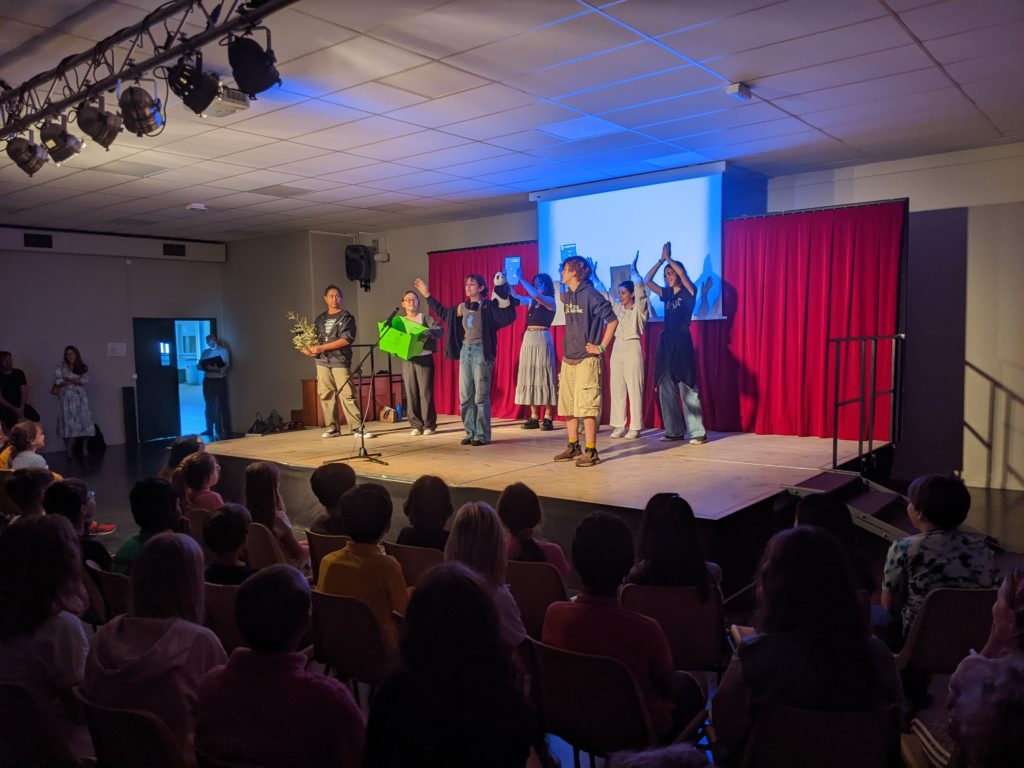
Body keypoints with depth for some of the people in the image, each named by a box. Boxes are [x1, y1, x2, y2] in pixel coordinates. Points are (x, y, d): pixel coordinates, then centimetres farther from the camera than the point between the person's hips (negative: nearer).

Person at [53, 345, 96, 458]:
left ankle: (84, 448, 1)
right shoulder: (61, 367, 5)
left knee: (84, 423, -5)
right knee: (69, 424, -5)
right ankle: (69, 451, -3)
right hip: (67, 399, -2)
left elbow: (85, 380, -6)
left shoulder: (83, 368, 10)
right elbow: (57, 381, -8)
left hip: (80, 398, 2)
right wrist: (77, 380, -6)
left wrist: (68, 379, -8)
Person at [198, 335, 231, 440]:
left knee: (222, 406, -5)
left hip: (220, 380, -4)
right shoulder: (205, 352, 14)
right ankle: (210, 429, 19)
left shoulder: (223, 351, 1)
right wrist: (205, 367, -15)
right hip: (208, 381, 4)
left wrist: (217, 369, -29)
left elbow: (227, 365, -11)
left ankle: (226, 430, -5)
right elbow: (199, 366, 8)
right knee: (209, 406, 10)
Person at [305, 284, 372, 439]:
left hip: (340, 361, -4)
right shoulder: (320, 319, 16)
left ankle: (358, 427, -8)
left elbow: (346, 339, -10)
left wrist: (322, 347, -13)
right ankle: (332, 427, 10)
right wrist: (310, 349, -8)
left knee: (347, 395, -10)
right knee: (326, 395, 3)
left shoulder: (346, 317, 2)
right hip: (322, 361, 5)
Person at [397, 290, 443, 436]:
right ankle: (416, 425, 9)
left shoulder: (425, 317, 3)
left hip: (425, 358, -3)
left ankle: (429, 425, 3)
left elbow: (440, 330, -10)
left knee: (425, 392, -4)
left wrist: (429, 332, -29)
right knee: (411, 393, 2)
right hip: (407, 360, 3)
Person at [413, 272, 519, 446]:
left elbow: (509, 315, -18)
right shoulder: (462, 307, 12)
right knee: (465, 396, 7)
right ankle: (470, 433, 16)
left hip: (481, 351, -6)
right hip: (465, 351, 6)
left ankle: (482, 435, 1)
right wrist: (427, 295, 28)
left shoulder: (488, 306, -6)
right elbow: (443, 313, 27)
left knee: (481, 395, -5)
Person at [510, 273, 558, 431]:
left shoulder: (550, 301, -3)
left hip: (542, 341, -6)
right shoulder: (531, 301, 14)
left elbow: (536, 294, -21)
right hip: (528, 341, 6)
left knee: (543, 377, -6)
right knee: (530, 377, 5)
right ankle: (534, 417, 8)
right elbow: (514, 296, 11)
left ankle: (547, 418, -4)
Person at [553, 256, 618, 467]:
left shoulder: (590, 294, -11)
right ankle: (573, 447, 23)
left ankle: (591, 452, -1)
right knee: (567, 405, 11)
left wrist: (601, 347, -12)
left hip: (586, 359, -8)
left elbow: (612, 320, -13)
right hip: (568, 358, 8)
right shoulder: (567, 295, 12)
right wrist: (568, 348, 15)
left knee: (586, 406, -7)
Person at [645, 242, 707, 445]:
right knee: (665, 389, 5)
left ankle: (698, 433, -6)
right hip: (666, 343, 7)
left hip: (682, 343, -7)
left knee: (687, 389, -9)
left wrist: (668, 258, -2)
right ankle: (675, 430, 11)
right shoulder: (667, 294, 15)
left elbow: (681, 272, -17)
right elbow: (647, 281, 13)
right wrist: (661, 259, 9)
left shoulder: (688, 293, -1)